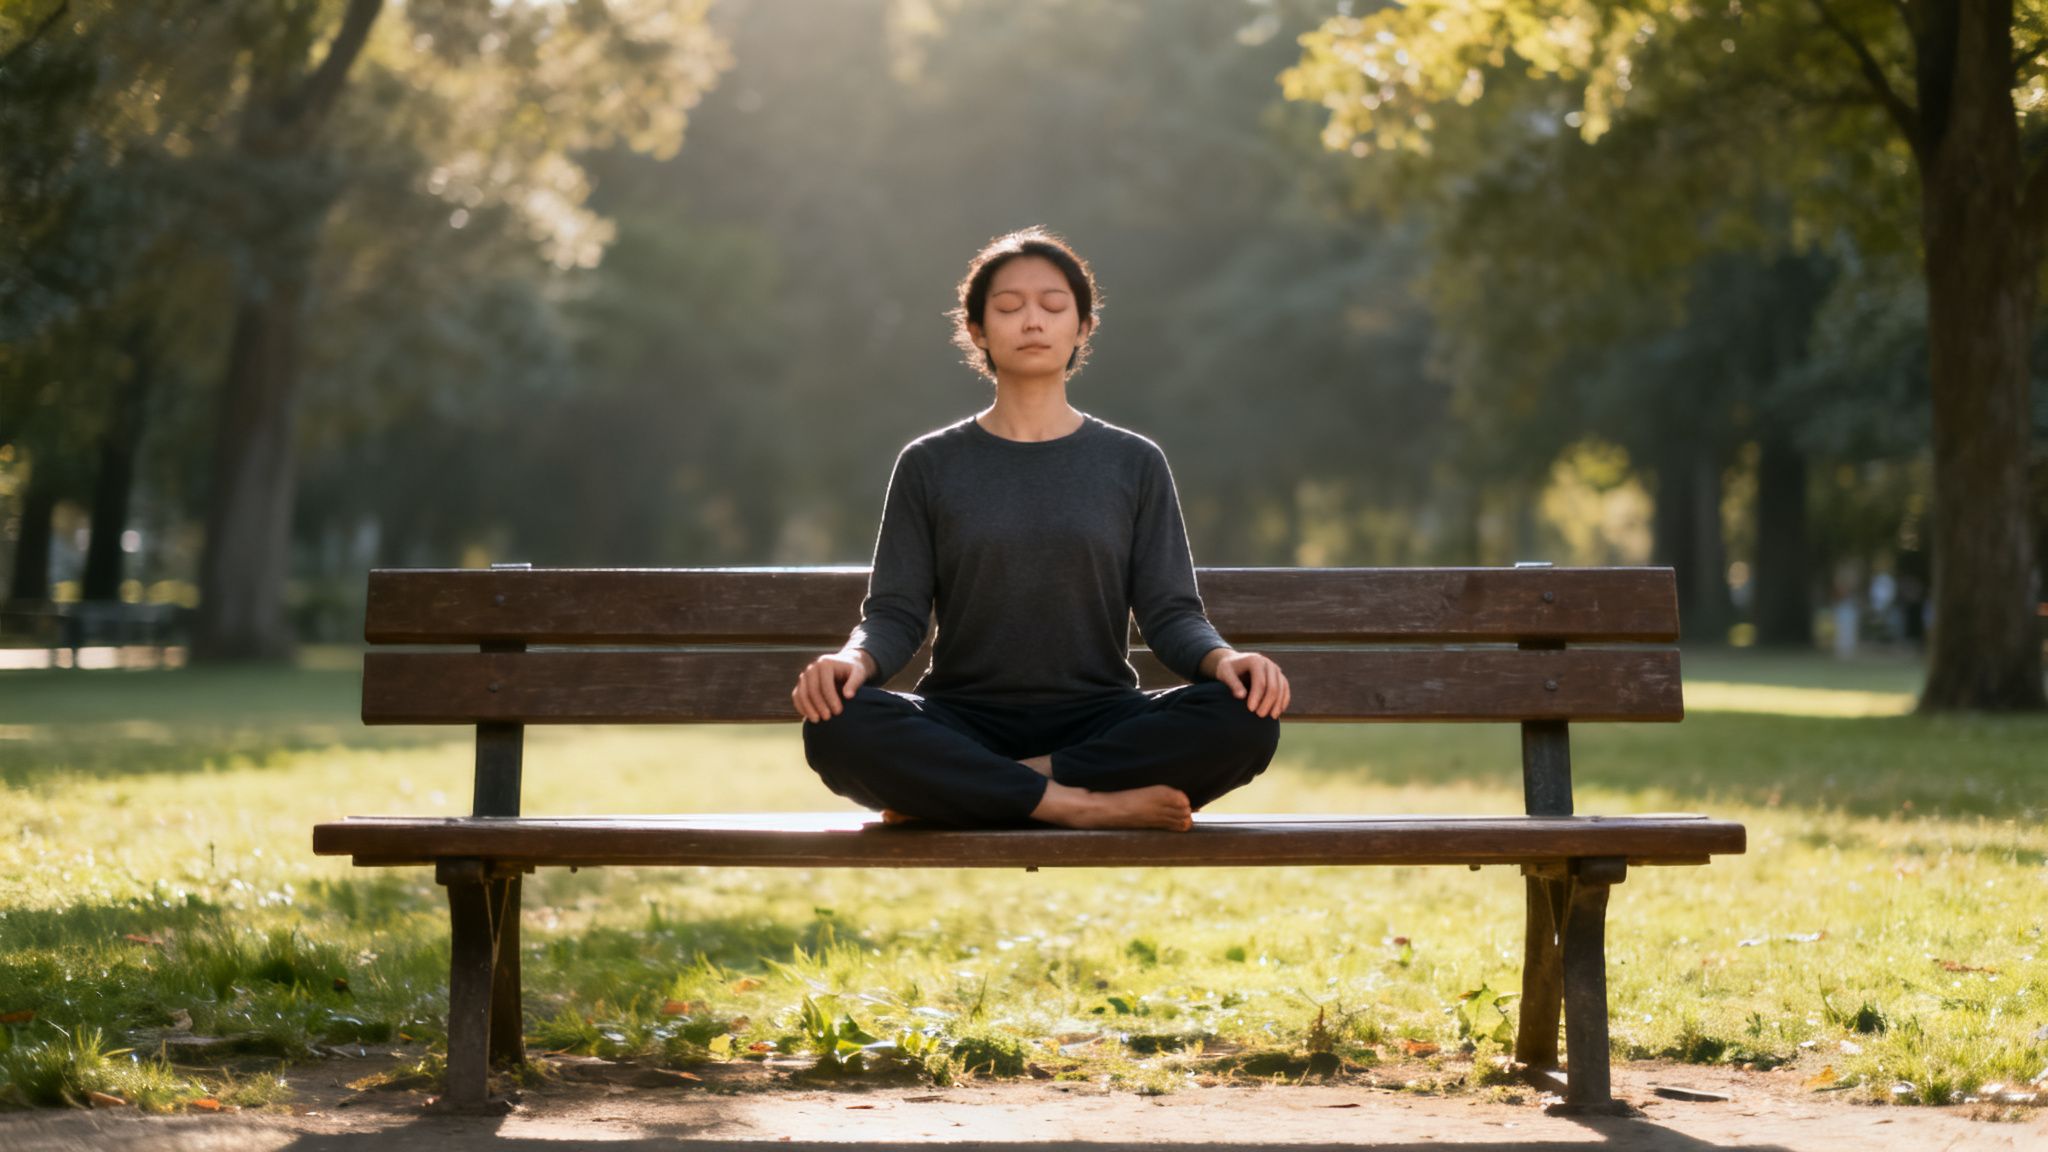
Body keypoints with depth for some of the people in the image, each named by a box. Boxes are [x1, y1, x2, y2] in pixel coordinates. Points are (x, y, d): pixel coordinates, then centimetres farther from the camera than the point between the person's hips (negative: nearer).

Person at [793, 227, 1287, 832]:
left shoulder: (1134, 464, 10)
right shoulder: (929, 465, 9)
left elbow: (1170, 612, 4)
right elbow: (895, 612, 3)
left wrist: (1223, 658, -19)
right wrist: (854, 659, -21)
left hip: (1096, 723, 1)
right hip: (964, 723, -1)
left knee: (1244, 718, -30)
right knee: (838, 724, -33)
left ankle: (951, 791, -22)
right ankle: (1083, 804, -26)